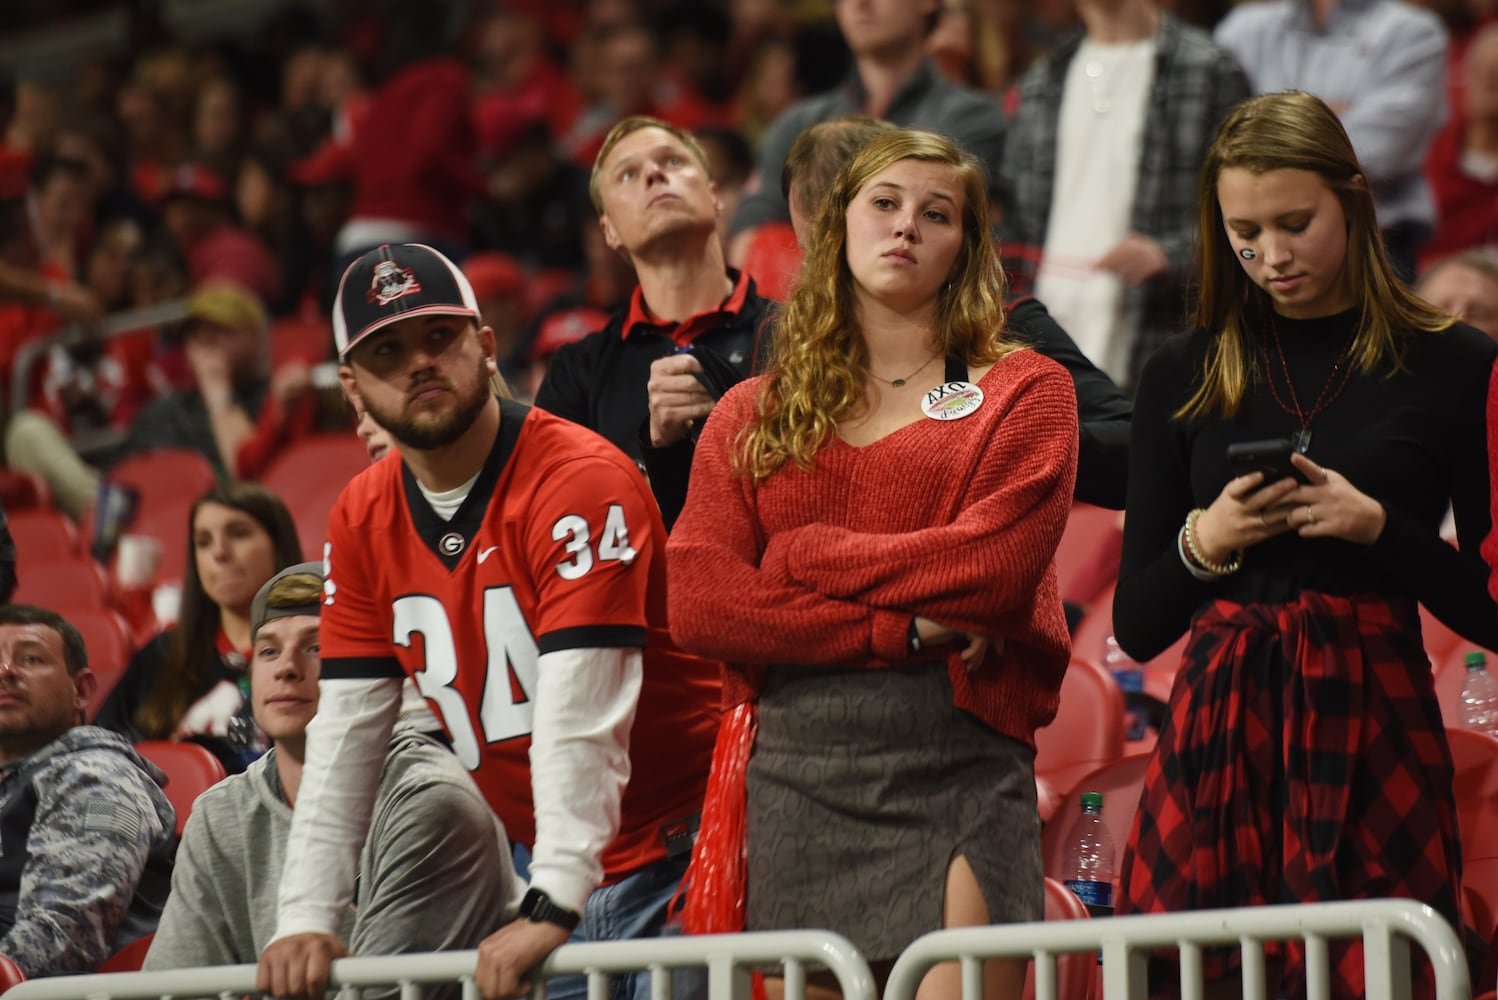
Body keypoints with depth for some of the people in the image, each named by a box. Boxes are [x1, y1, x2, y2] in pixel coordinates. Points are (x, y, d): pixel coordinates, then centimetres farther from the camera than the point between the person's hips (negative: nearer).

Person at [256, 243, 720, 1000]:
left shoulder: (582, 480, -15)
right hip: (560, 871, 6)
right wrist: (307, 921, -7)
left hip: (680, 851, -6)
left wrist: (551, 909, -31)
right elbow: (346, 738, 3)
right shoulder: (362, 522, 6)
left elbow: (581, 723, -24)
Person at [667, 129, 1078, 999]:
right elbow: (696, 602, 1)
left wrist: (799, 556, 0)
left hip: (960, 767, -2)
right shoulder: (750, 416, 16)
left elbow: (996, 566, -7)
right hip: (795, 772, 2)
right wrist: (903, 627, -7)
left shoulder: (1023, 392, 11)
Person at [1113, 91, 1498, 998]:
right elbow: (1136, 625, 11)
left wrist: (1378, 527, -11)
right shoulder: (1185, 377, 10)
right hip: (1218, 747, 2)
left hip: (1375, 737, -2)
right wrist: (1202, 544, -7)